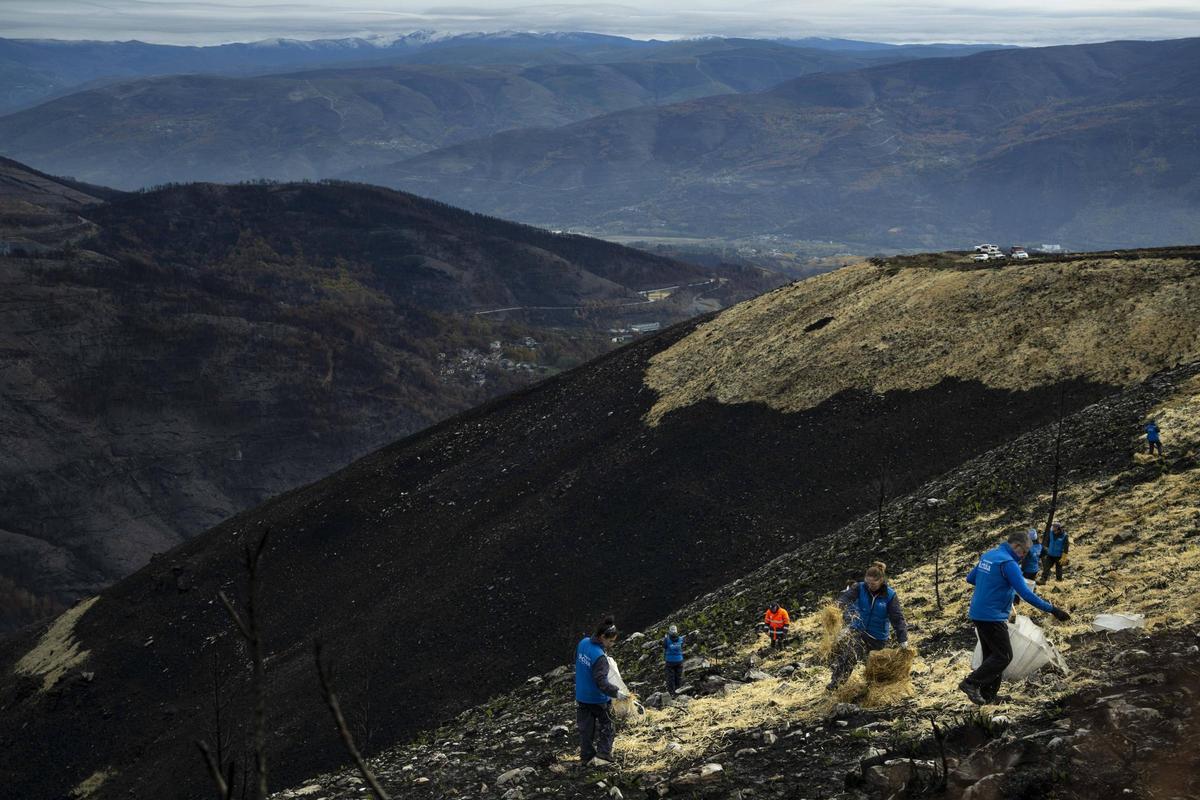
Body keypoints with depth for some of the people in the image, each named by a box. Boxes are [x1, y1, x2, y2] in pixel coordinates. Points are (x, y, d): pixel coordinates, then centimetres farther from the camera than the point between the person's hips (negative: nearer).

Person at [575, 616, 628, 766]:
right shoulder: (599, 657, -29)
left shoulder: (583, 642, -6)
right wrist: (616, 692, -29)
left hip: (581, 696, 7)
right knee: (606, 726, 9)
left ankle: (587, 756, 21)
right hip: (598, 699, -7)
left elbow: (576, 660, 14)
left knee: (585, 728, 15)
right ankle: (603, 757, 3)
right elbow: (601, 682, -30)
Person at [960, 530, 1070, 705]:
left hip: (978, 614, 9)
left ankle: (988, 695, 16)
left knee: (991, 655, 16)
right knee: (1004, 656, -3)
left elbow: (970, 578, 21)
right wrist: (1052, 609, -21)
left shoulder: (987, 555, 10)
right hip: (993, 617, -9)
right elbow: (1026, 594, -23)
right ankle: (971, 683, -10)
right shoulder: (1009, 563, -18)